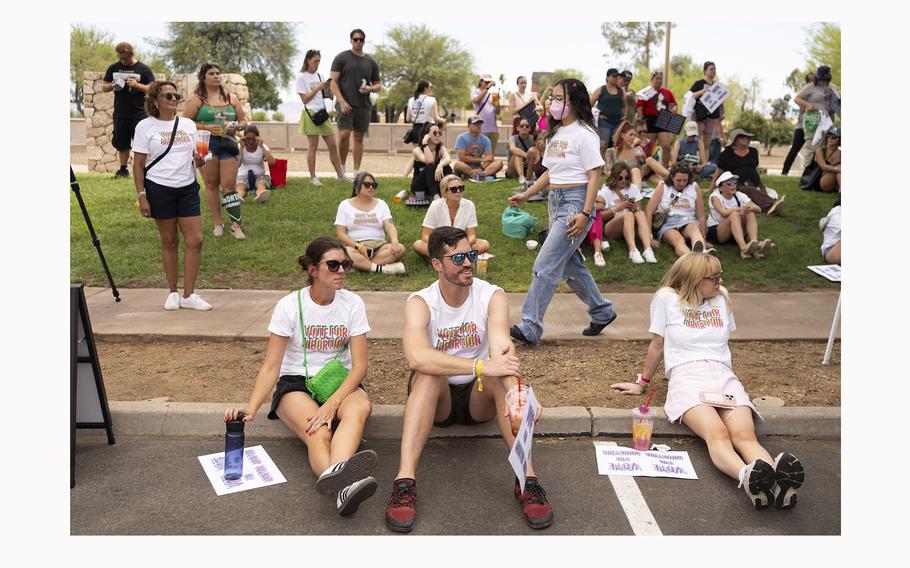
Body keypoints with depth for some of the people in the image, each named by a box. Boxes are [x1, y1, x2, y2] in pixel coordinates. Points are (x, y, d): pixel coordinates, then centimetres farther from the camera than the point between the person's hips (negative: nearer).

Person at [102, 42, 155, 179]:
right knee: (122, 144, 11)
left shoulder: (143, 69, -1)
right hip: (120, 113, 4)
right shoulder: (113, 68, 9)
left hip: (138, 113, -4)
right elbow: (103, 86, 14)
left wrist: (137, 85, -19)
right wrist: (112, 86, -9)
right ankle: (123, 169, 22)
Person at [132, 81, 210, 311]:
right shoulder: (145, 126, 0)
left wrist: (200, 160, -9)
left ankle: (188, 295, 6)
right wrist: (141, 196, -9)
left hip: (188, 188, 3)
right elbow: (138, 165, -2)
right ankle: (173, 293, 18)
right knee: (169, 241, 5)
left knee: (195, 240, -4)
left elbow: (197, 157, 16)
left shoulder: (188, 124, 10)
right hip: (159, 189, -3)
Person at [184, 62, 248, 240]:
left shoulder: (231, 98, 13)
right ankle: (218, 223, 15)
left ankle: (236, 225, -2)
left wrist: (236, 127, -5)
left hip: (228, 144, 1)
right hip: (206, 145, -1)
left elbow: (243, 120, 17)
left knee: (229, 185, -6)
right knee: (211, 185, 5)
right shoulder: (197, 99, 3)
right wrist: (206, 127, -14)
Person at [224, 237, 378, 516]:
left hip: (340, 383, 2)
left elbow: (359, 365, -7)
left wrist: (333, 403, -25)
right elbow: (271, 366, -8)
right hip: (296, 383, -1)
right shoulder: (290, 306, -7)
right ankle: (342, 486, -65)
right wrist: (251, 407, -26)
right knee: (318, 433, -36)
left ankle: (335, 473, -66)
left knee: (361, 407, -37)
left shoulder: (352, 303, -2)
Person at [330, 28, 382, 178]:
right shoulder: (341, 58, 2)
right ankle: (342, 165, 5)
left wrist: (370, 88, -7)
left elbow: (378, 85, 18)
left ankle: (356, 172, 10)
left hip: (364, 105, 4)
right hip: (346, 104, -4)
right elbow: (333, 81, -4)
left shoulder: (371, 62, 13)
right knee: (344, 134, -16)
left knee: (359, 137, 6)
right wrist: (342, 101, -15)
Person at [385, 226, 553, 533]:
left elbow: (502, 348, -29)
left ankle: (527, 479, -34)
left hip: (479, 397, 1)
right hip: (437, 398, -1)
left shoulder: (492, 296, -11)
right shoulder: (420, 303, -15)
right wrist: (481, 366, -44)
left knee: (501, 374, -30)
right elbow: (415, 357, -36)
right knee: (429, 373, -33)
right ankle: (405, 482, -39)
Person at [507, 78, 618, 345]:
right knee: (569, 264, 16)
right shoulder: (555, 132, 15)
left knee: (546, 265, -13)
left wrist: (585, 213, -21)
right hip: (555, 201, 9)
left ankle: (530, 326, -11)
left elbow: (594, 176, -13)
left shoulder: (584, 134, -10)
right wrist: (525, 195, 11)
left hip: (575, 201, -9)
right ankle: (602, 311, 33)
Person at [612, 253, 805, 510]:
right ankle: (748, 477, -63)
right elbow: (657, 345, 16)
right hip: (687, 376, -4)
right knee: (717, 434, -36)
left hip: (724, 376, 4)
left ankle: (778, 480, -58)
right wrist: (642, 384, 22)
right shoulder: (667, 298, 8)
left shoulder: (721, 298, 21)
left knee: (744, 434, -30)